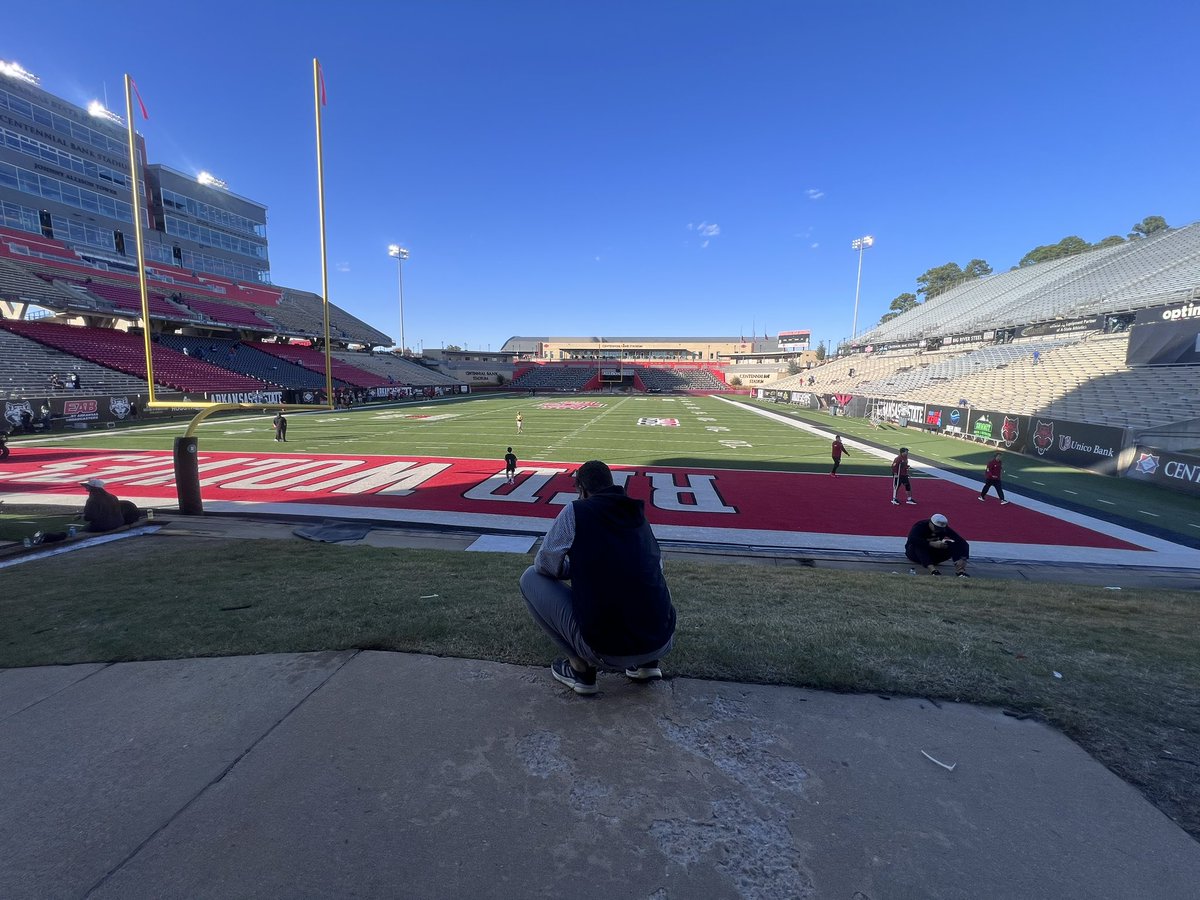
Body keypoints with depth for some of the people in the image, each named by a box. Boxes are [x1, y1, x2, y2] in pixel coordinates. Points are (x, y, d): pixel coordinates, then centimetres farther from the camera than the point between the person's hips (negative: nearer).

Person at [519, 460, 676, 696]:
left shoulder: (576, 510, -3)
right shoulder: (639, 515, 12)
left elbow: (545, 566, 5)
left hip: (606, 651, -5)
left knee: (530, 579, 11)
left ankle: (580, 668, 10)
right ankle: (647, 663, 20)